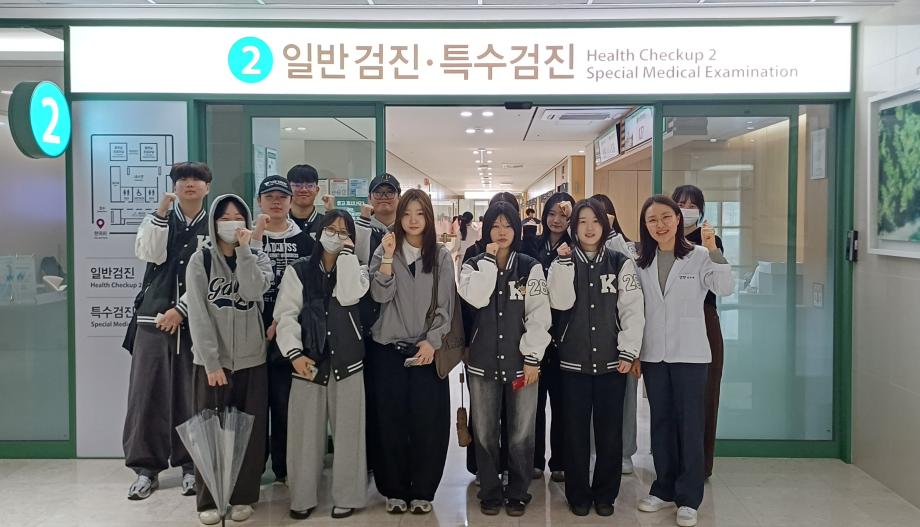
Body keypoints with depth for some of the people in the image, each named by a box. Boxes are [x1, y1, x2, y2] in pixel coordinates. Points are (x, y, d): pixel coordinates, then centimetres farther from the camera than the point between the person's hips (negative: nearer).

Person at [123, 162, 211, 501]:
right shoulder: (160, 219, 12)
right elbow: (150, 255, -7)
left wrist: (181, 309, -10)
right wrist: (161, 213, -13)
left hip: (196, 320, -1)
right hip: (155, 315, 1)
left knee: (192, 393, 0)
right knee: (148, 391, -2)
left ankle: (191, 465, 11)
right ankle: (146, 467, 8)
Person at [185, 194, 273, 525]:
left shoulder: (259, 259, 7)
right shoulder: (200, 260, 1)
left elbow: (253, 292, -14)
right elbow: (198, 314, -7)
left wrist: (243, 249, -12)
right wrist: (211, 361, -13)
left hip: (251, 359, 2)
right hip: (212, 360, -2)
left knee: (249, 430, 3)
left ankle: (243, 496, 16)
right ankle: (208, 500, 13)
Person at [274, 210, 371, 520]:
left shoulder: (356, 269, 8)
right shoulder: (298, 271, 6)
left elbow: (348, 296, -14)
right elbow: (286, 314, -2)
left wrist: (347, 253, -8)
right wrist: (294, 353, -15)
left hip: (347, 360, 0)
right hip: (309, 360, 0)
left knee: (347, 430, 4)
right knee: (306, 431, 3)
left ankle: (347, 496, 15)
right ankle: (303, 497, 16)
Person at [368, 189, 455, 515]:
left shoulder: (441, 256, 5)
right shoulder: (384, 251, 5)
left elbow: (446, 305, 0)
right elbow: (381, 295, -8)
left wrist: (431, 341, -11)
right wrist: (388, 257, -16)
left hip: (427, 349, 0)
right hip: (389, 350, 1)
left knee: (427, 423, 0)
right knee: (391, 422, 4)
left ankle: (422, 491, 15)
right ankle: (395, 490, 18)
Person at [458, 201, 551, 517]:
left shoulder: (531, 267, 2)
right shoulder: (474, 266, 5)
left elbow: (539, 314, -4)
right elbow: (476, 299, -16)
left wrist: (532, 358, -10)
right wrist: (489, 259, -12)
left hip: (521, 361, -1)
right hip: (482, 361, 1)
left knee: (521, 434, 4)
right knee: (485, 433, 7)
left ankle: (518, 493, 21)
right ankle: (490, 493, 23)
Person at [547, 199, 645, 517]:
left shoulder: (621, 263, 3)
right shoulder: (563, 262, 4)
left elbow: (633, 310, -2)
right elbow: (560, 303, -13)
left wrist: (629, 352, -9)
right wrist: (565, 262, -15)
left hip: (612, 360, 0)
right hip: (574, 361, 0)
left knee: (610, 431, 6)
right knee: (576, 431, 6)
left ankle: (605, 494, 22)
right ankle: (578, 494, 20)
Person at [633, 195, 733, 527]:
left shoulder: (698, 256, -5)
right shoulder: (641, 263, 7)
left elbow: (725, 289, -20)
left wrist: (713, 250, -31)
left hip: (689, 354, -4)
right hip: (653, 355, 4)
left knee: (689, 424, 3)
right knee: (661, 422, 13)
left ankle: (688, 498, 12)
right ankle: (664, 489, 25)